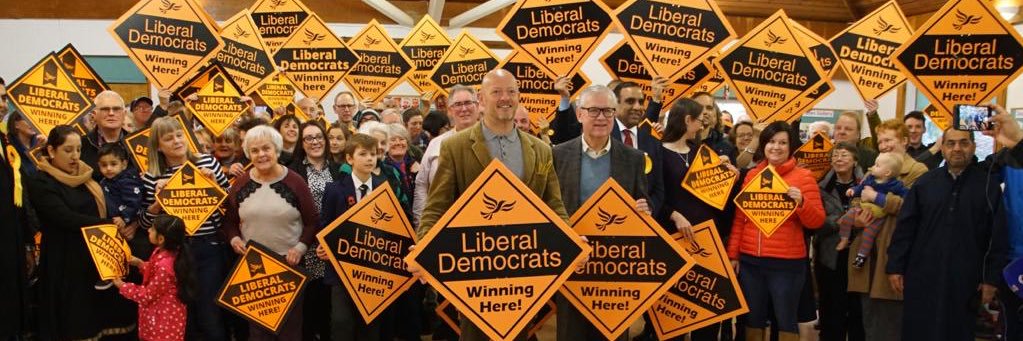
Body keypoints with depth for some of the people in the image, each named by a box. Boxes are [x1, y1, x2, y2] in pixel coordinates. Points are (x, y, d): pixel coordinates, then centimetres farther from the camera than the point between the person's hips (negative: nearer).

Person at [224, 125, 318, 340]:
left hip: (288, 263, -2)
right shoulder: (241, 184, 2)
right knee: (256, 322, 13)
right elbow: (229, 220, 10)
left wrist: (301, 247, -15)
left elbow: (312, 222, -3)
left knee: (290, 323, 8)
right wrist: (233, 238, -9)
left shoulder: (295, 181, -6)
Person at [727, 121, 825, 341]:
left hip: (787, 263, -4)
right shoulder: (752, 174, 9)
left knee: (786, 320, 3)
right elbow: (739, 218, 12)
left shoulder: (803, 176, -2)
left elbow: (816, 222, -4)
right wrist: (733, 254, 8)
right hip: (750, 260, 4)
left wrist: (802, 202, -22)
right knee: (753, 320, 11)